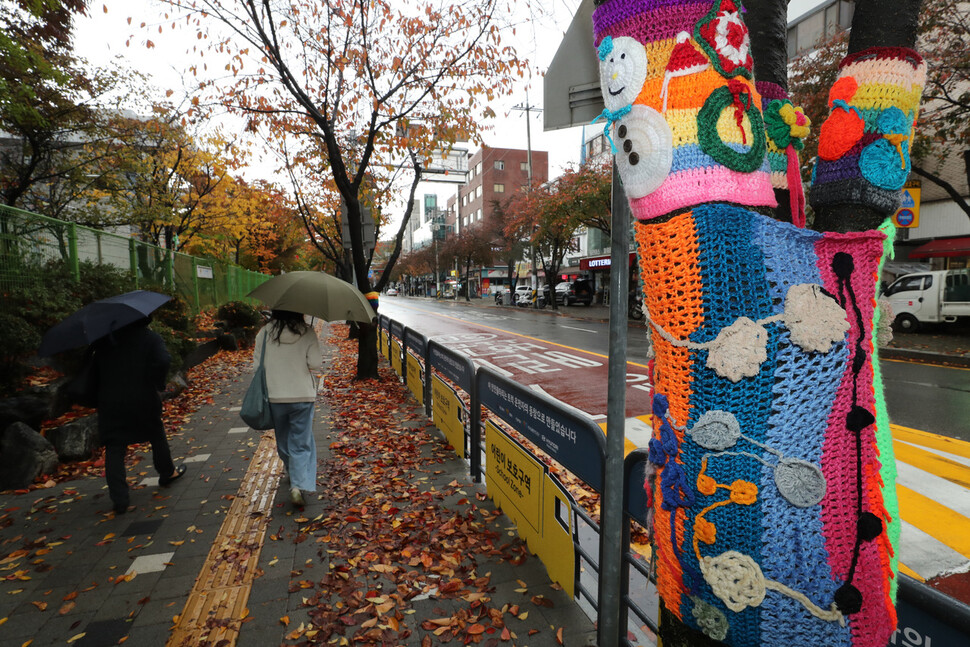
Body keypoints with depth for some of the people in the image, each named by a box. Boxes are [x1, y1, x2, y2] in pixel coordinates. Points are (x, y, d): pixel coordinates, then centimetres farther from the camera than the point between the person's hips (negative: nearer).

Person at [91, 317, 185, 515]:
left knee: (114, 450, 6)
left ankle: (119, 500, 3)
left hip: (110, 403, 2)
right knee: (157, 437, 20)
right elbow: (163, 361, -23)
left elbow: (94, 369, 9)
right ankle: (167, 473, 37)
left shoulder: (105, 341, 6)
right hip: (143, 400, -2)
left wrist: (98, 398, 18)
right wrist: (158, 384, -8)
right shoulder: (150, 337, -7)